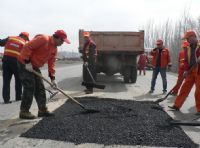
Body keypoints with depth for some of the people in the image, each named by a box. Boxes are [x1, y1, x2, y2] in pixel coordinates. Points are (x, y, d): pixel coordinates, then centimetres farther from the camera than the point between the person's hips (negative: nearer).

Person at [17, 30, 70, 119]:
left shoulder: (54, 48, 8)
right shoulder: (43, 39, -20)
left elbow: (51, 63, 9)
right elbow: (27, 47, -25)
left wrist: (52, 78, 3)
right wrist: (27, 62, -24)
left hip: (35, 67, 9)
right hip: (25, 64, -9)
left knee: (40, 88, 7)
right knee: (29, 87, -11)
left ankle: (42, 110, 14)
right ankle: (24, 112, -2)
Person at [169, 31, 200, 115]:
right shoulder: (188, 48, 13)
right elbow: (186, 60, 10)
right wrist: (186, 70, 0)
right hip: (190, 72, 5)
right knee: (184, 89, 6)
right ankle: (177, 105, 11)